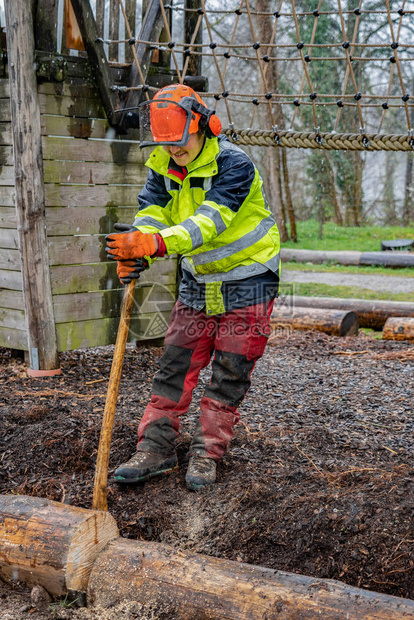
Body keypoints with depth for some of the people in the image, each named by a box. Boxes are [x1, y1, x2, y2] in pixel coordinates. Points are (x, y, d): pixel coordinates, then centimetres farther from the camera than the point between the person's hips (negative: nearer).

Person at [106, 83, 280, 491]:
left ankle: (207, 455, 10)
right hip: (197, 281, 5)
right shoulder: (162, 166, -4)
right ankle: (156, 449, 8)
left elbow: (209, 221, -37)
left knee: (229, 376, 0)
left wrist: (155, 243, -51)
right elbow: (151, 214, -13)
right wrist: (135, 254, -35)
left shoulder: (234, 165, -24)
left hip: (246, 282, -5)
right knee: (174, 366, 3)